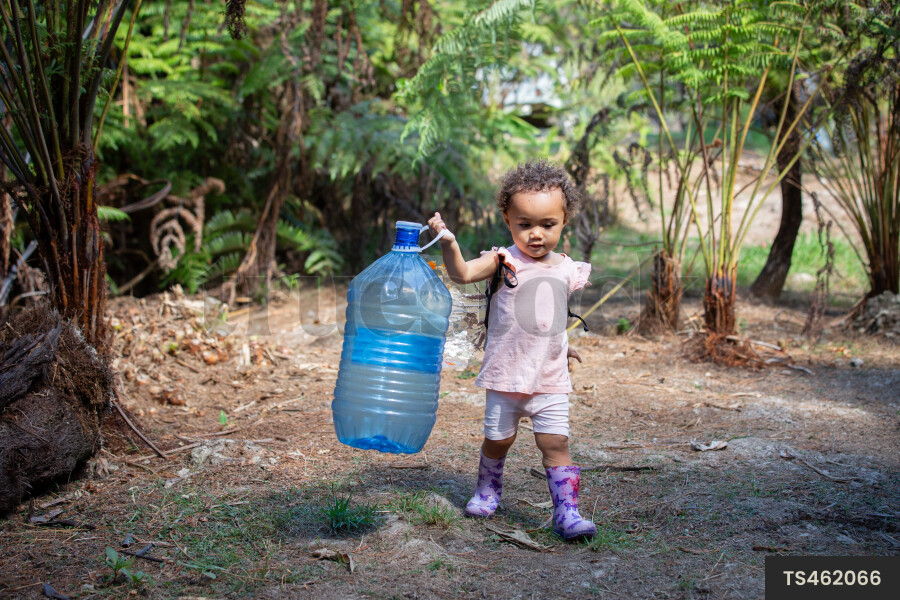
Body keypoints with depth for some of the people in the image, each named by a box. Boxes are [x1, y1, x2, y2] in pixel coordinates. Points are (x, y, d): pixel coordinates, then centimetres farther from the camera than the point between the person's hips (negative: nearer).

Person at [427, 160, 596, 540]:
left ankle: (566, 512, 4)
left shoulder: (567, 270, 4)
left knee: (556, 443, -2)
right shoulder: (503, 262, -9)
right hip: (505, 375, -2)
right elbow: (462, 273, -26)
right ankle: (488, 490, 38)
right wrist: (448, 243, -41)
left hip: (551, 379, 2)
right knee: (498, 440, 12)